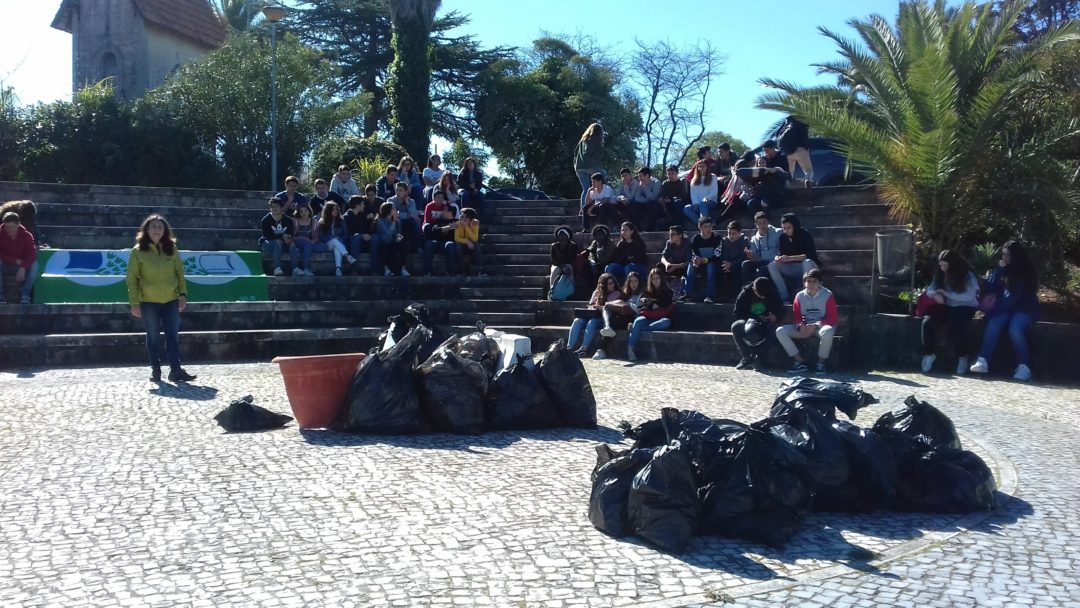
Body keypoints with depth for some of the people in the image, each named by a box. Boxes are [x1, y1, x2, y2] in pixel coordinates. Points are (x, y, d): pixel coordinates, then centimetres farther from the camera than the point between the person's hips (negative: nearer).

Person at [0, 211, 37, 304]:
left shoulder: (27, 235, -10)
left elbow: (32, 254, -21)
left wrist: (23, 268, -37)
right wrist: (15, 261, -25)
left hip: (22, 267, 0)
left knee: (34, 265, -30)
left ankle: (24, 294, -22)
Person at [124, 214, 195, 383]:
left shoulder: (172, 249, 6)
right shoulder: (138, 251, -3)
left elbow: (180, 273, 10)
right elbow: (132, 278, -3)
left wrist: (183, 294, 0)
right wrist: (134, 303, -8)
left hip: (171, 300, 2)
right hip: (149, 301, -2)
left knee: (173, 335, 0)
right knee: (153, 337, 6)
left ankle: (175, 370, 3)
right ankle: (155, 370, 15)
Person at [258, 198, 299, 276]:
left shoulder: (288, 220, 2)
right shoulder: (266, 220, -7)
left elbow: (290, 234, -4)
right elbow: (267, 235, -16)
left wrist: (288, 239, -30)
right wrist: (282, 236, -26)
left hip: (283, 244, 3)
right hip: (267, 243, -3)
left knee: (292, 244, -27)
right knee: (278, 242, -34)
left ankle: (295, 268, -34)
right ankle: (277, 268, -45)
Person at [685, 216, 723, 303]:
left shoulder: (717, 238, -11)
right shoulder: (695, 239, -2)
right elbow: (693, 255, -7)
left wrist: (704, 260, -33)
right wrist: (695, 260, -32)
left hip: (713, 264, -3)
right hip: (700, 265, 3)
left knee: (710, 266, -36)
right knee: (691, 266, -28)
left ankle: (710, 296, -41)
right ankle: (688, 295, -30)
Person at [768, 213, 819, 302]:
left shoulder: (805, 234, -13)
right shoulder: (783, 237, 0)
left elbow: (810, 255, -23)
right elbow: (781, 254, 1)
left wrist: (790, 258, -35)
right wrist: (778, 258, -25)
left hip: (807, 266, -5)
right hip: (791, 267, 5)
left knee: (807, 262, -38)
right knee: (772, 265, -19)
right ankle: (784, 297, -25)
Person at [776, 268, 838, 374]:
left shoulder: (827, 295, -7)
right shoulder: (800, 296, 3)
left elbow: (833, 318, -10)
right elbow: (796, 316, 5)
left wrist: (816, 325, -24)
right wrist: (800, 325, -18)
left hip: (822, 326, -4)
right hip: (805, 328, 4)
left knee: (827, 332, -42)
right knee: (780, 331, -17)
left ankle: (821, 362, -18)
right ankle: (800, 362, -15)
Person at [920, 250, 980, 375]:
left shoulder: (968, 276, -10)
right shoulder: (940, 275, 7)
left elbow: (969, 297, -20)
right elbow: (930, 290, 7)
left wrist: (946, 294, -21)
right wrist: (936, 295, -18)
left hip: (964, 307, -5)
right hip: (946, 307, 5)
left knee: (952, 324, -35)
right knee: (928, 321, -24)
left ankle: (963, 357, -17)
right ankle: (929, 354, -13)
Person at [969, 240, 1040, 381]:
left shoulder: (1026, 272, -4)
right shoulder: (1003, 269, 11)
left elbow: (1019, 296, -11)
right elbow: (990, 287, 5)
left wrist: (997, 306, -14)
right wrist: (999, 270, -7)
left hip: (1024, 308, -3)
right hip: (1005, 308, 3)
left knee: (1014, 328, -34)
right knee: (993, 324, -28)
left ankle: (1024, 367, -32)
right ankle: (983, 361, -40)